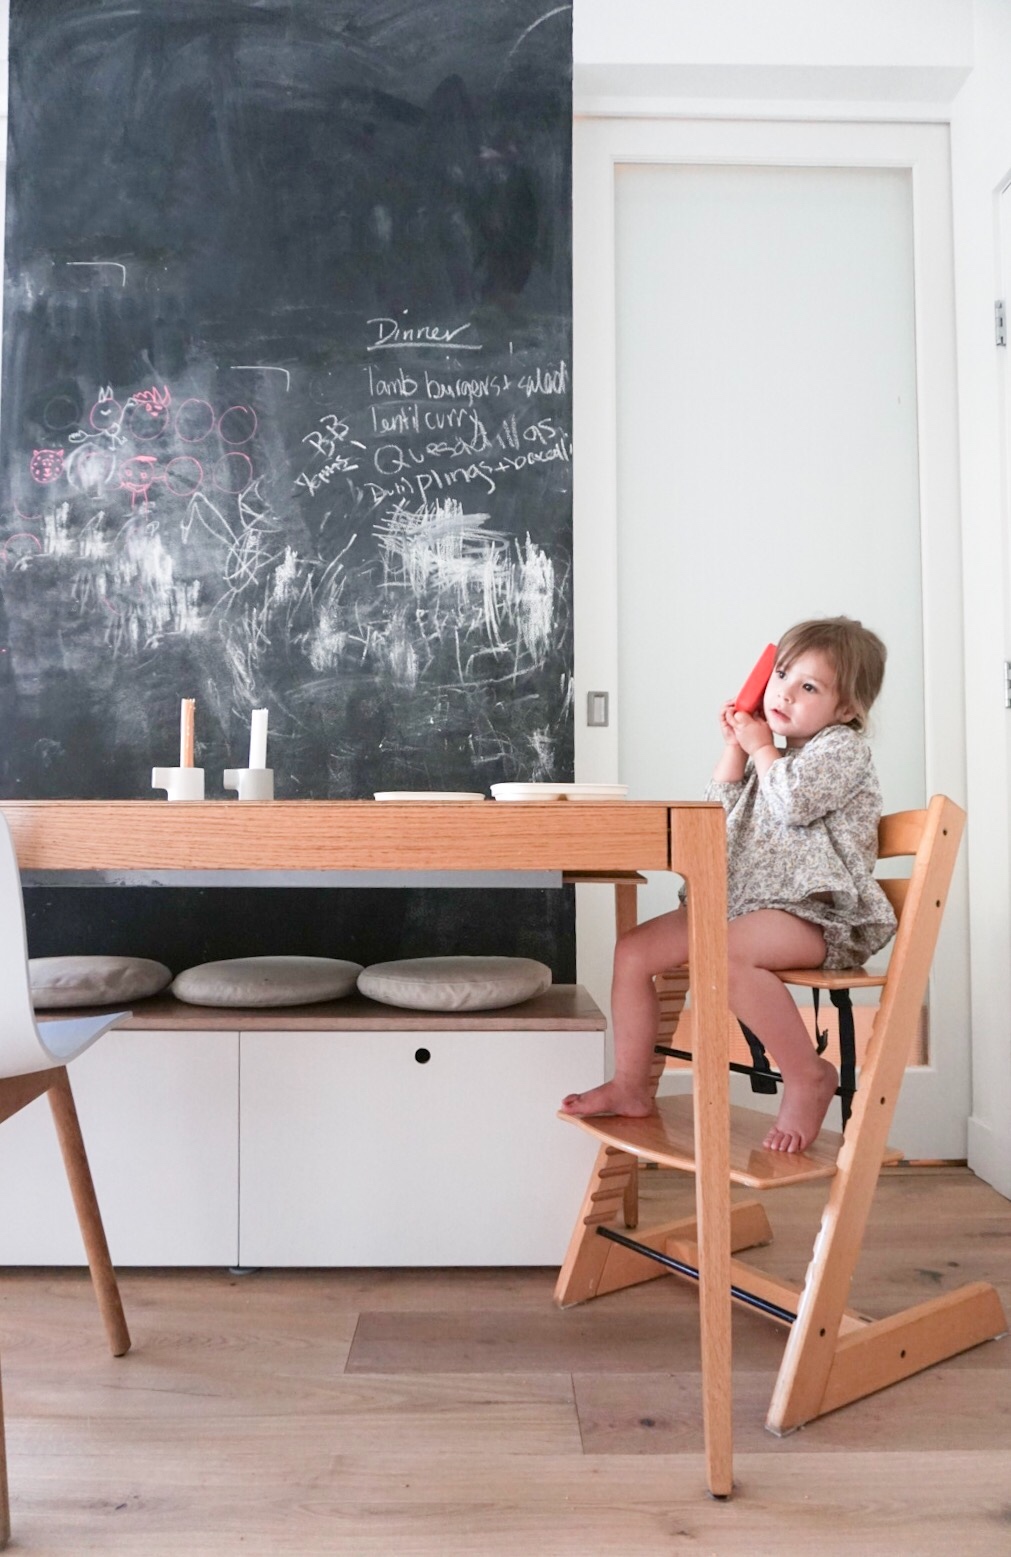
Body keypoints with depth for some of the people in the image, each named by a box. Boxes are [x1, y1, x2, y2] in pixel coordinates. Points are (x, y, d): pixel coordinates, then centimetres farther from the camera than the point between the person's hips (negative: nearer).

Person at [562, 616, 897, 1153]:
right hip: (738, 904, 9)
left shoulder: (843, 747, -1)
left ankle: (808, 1076, -21)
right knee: (633, 948, -1)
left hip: (812, 912, -9)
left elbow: (794, 801, -18)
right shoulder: (776, 755, 23)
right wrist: (735, 747, 11)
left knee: (725, 952, -39)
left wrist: (760, 746, -2)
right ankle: (631, 1087, 8)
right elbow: (719, 815, 20)